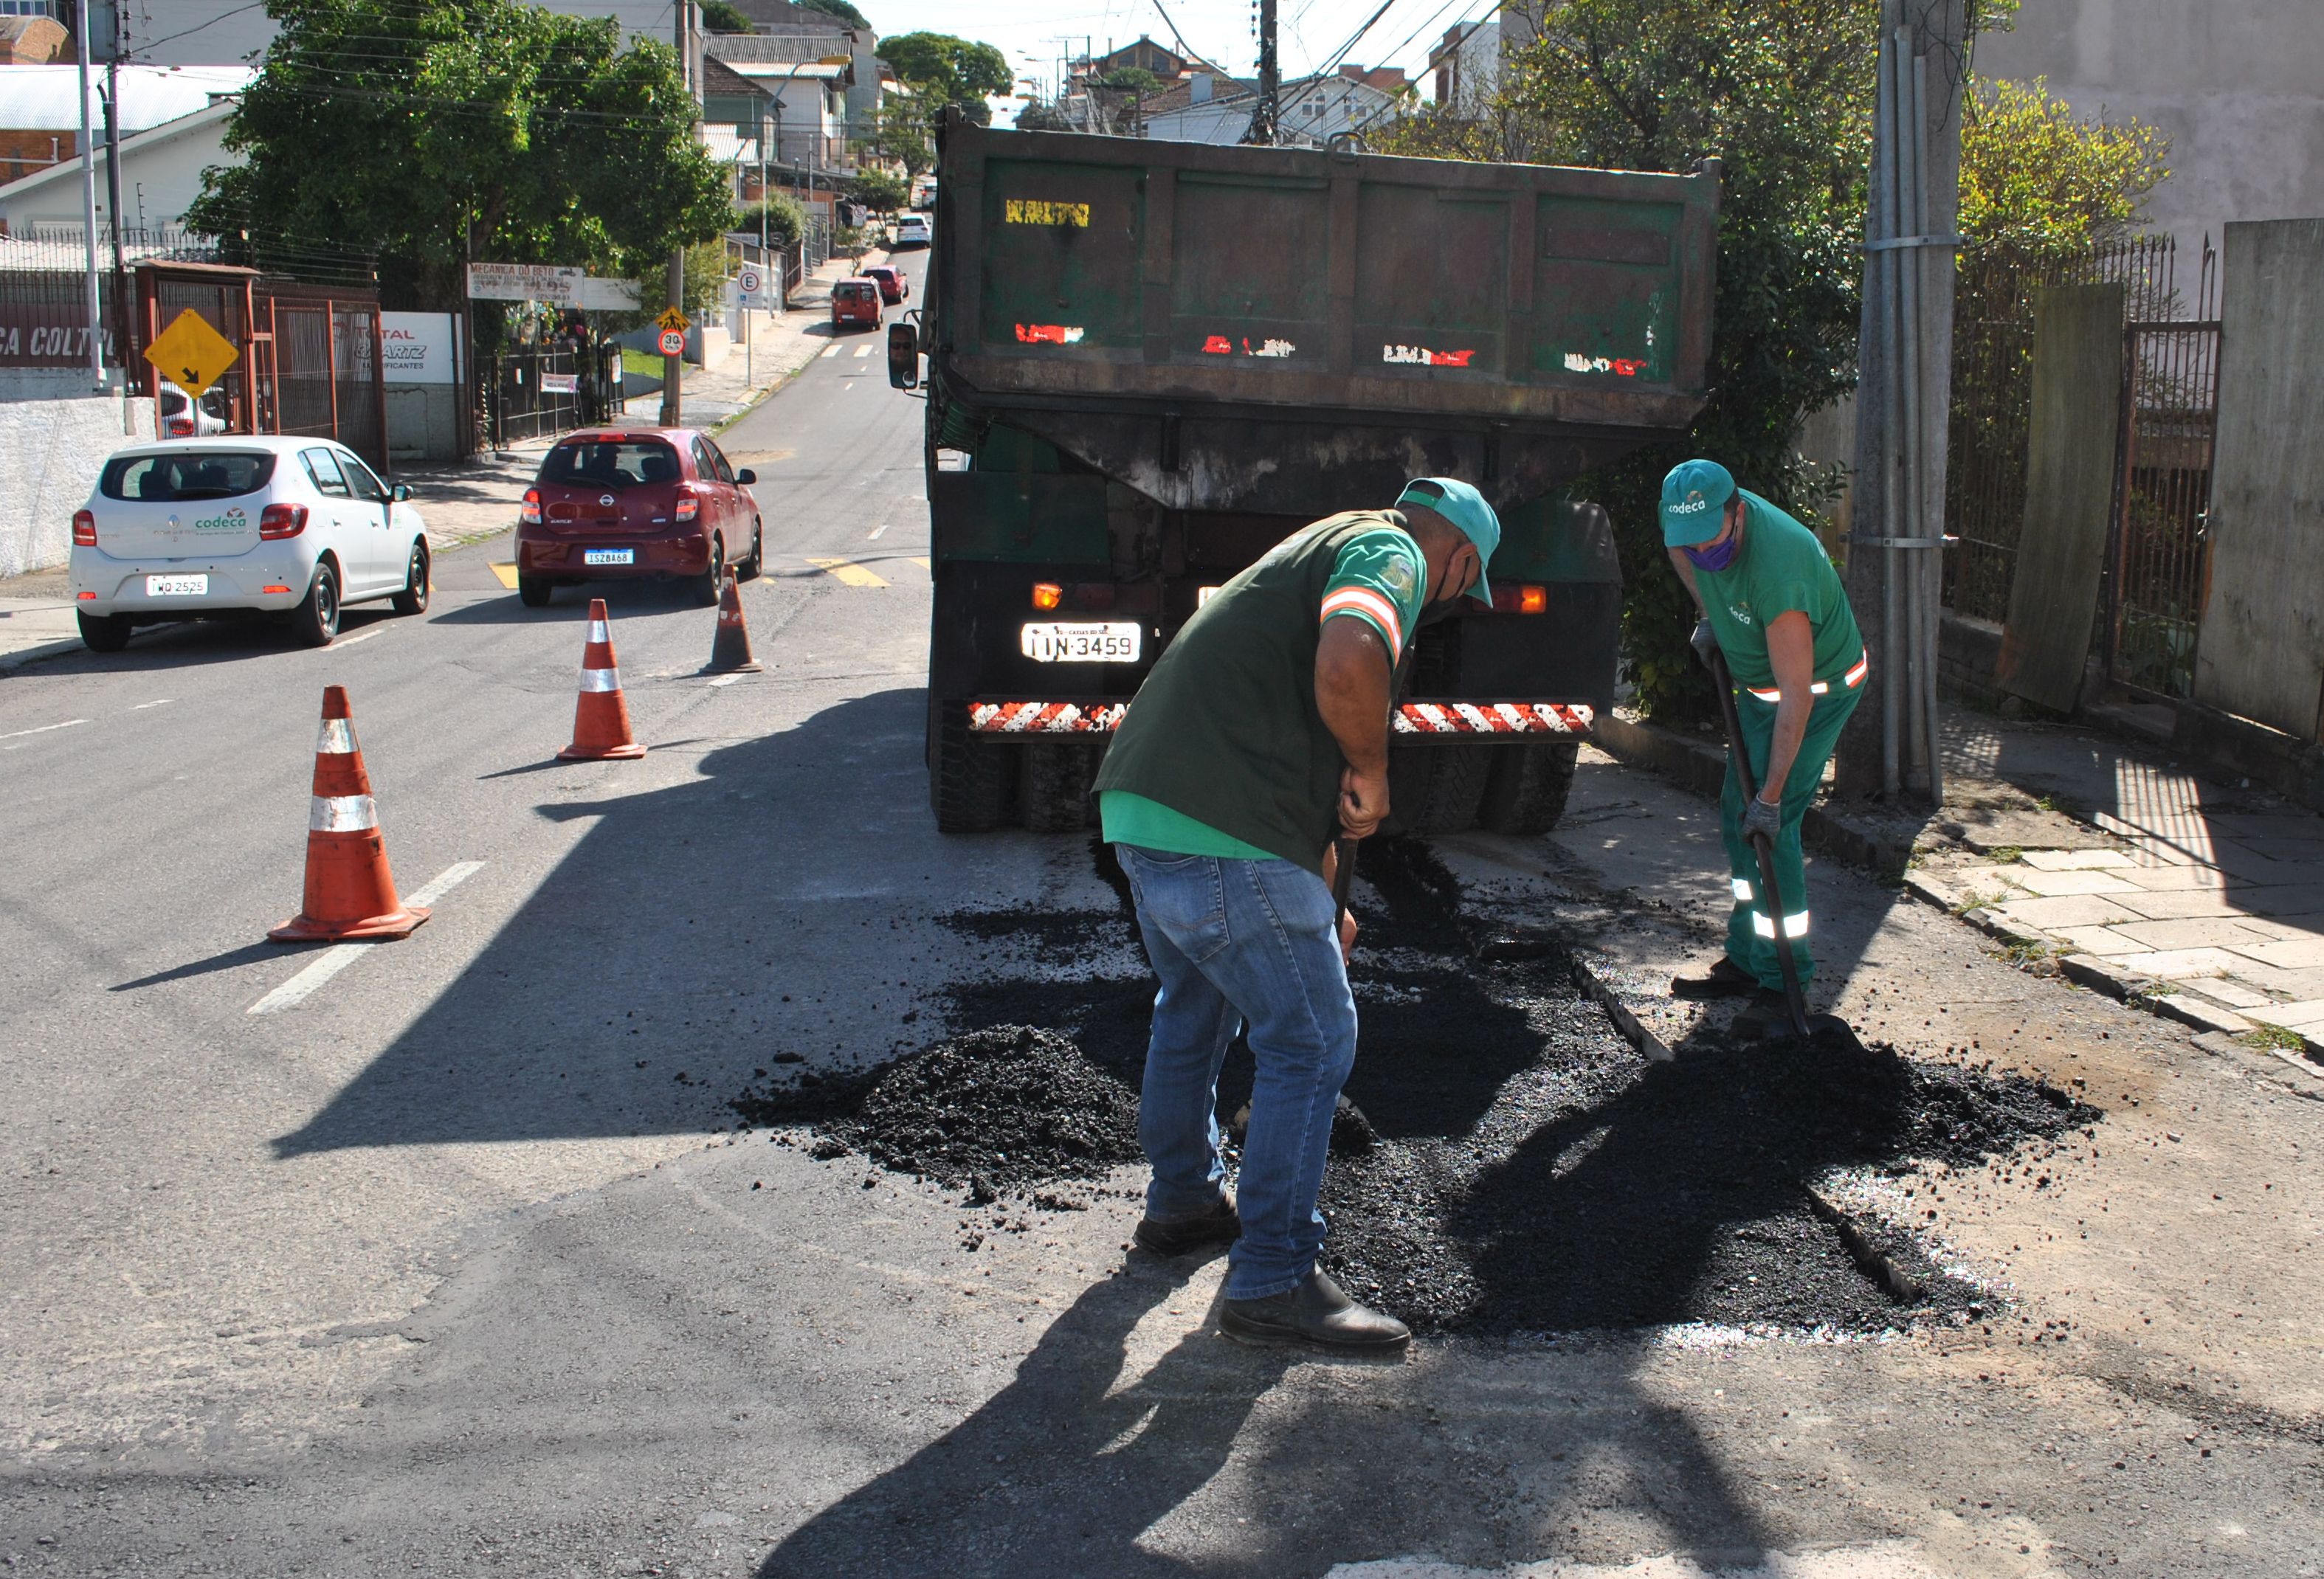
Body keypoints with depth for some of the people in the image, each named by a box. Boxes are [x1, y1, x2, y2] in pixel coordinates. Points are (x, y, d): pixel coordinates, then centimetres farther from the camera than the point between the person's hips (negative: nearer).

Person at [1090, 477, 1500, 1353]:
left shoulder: (1329, 548, 28)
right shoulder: (1391, 551, -3)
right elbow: (1347, 665, -29)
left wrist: (1322, 904, 43)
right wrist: (1372, 771, -10)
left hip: (1139, 804, 10)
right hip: (1221, 834, -10)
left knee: (1193, 1008, 29)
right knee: (1310, 1042, 1)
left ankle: (1183, 1200, 46)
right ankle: (1272, 1282, 7)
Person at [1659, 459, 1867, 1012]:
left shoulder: (1776, 567, -37)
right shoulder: (1690, 516, -15)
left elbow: (1797, 691, -35)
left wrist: (1771, 795, -33)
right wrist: (1708, 618, 4)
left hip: (1818, 689, -8)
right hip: (1757, 685, 8)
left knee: (1767, 826, -14)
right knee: (1735, 815, 10)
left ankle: (1784, 980, -6)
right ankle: (1746, 960, 19)